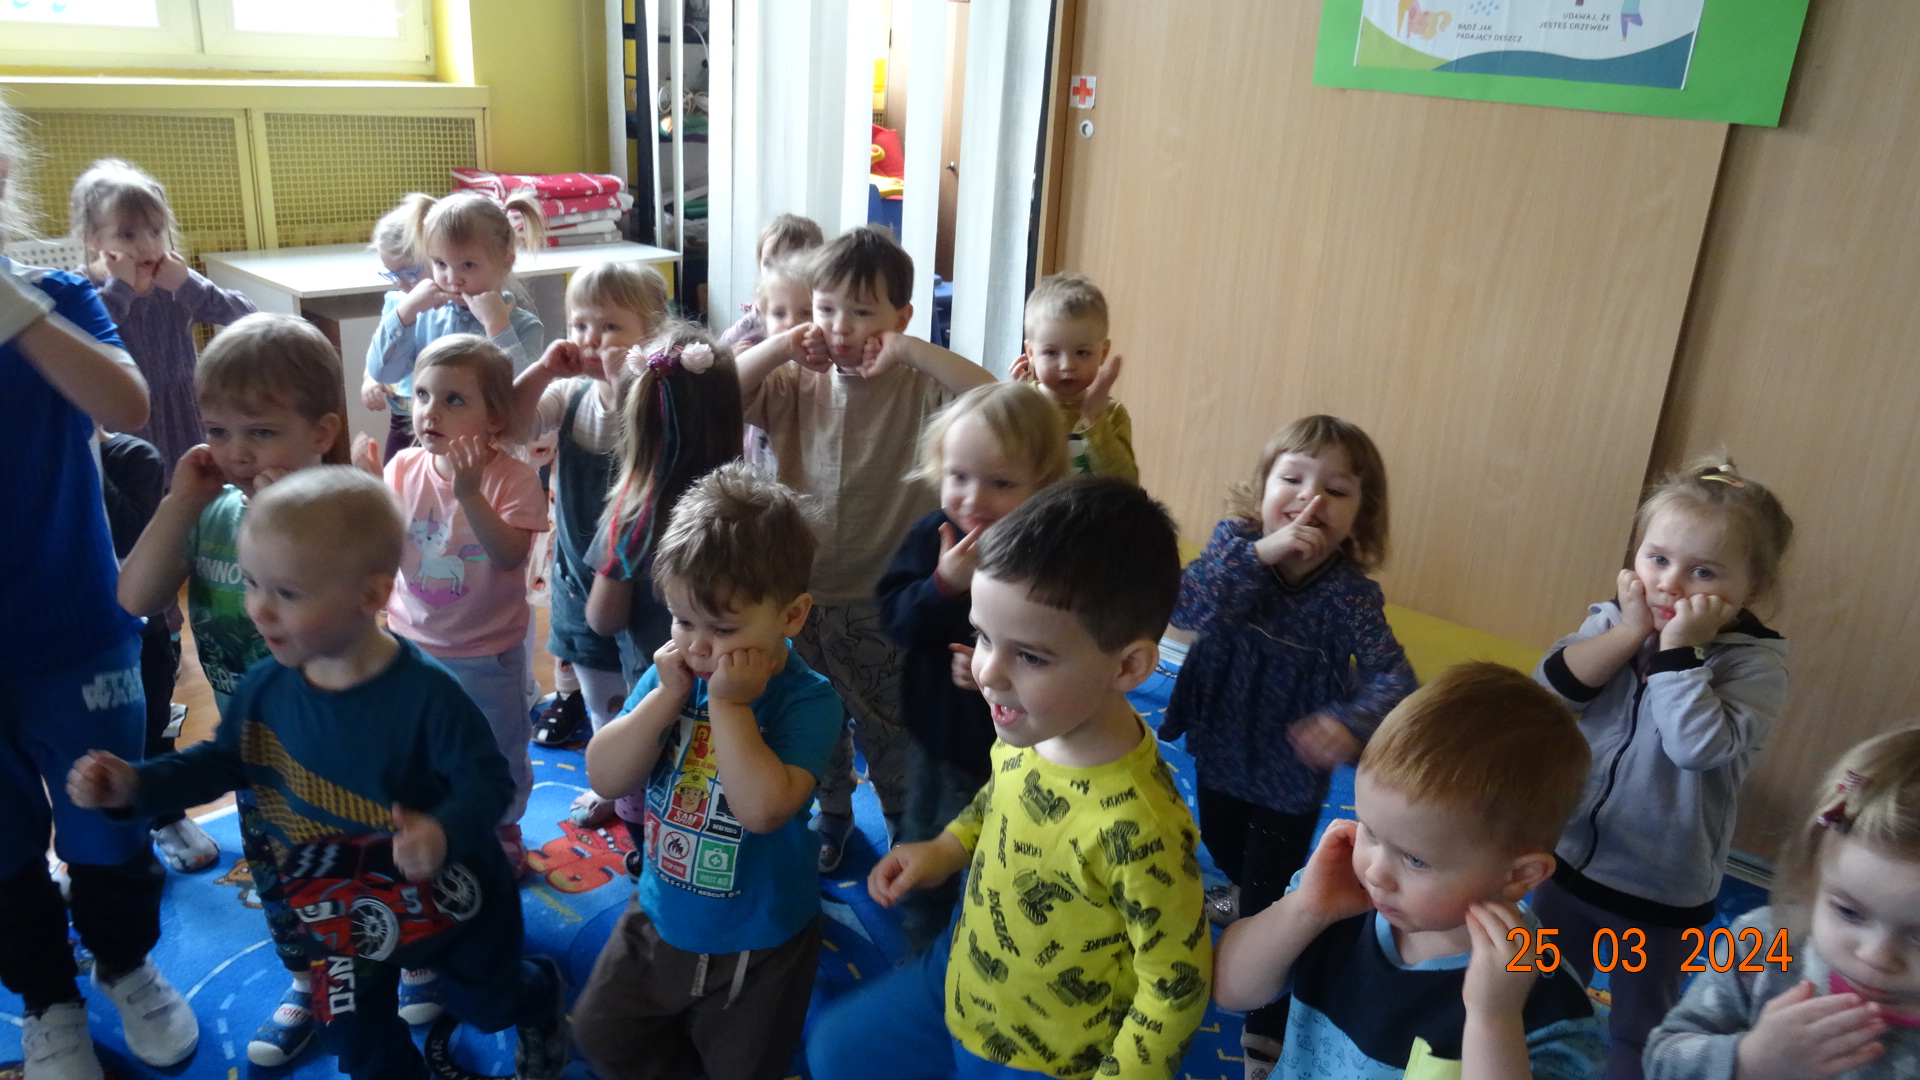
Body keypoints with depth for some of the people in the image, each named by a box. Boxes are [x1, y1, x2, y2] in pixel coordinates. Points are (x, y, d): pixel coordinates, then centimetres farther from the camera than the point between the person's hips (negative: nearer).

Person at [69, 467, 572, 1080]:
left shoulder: (426, 694, -32)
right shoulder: (265, 687, -15)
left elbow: (486, 779, -28)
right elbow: (224, 762, 2)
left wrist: (446, 833, -47)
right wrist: (136, 785, -12)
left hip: (446, 897, -4)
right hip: (337, 910, 4)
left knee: (487, 1003, 24)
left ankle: (543, 995, 59)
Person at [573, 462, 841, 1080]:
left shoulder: (808, 701, -25)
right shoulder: (673, 674, -11)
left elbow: (764, 809, -38)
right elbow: (605, 778, -15)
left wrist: (729, 704, -35)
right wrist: (668, 696, -26)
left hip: (756, 949, -4)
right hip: (659, 919, 5)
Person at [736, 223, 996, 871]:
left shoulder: (919, 389, -14)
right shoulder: (796, 383, -3)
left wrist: (912, 351, -31)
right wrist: (781, 348, -21)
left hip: (885, 602, -3)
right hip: (802, 591, 3)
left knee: (890, 729, 16)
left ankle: (904, 819, 41)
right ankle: (830, 813, 47)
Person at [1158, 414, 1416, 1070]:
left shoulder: (1350, 595, -25)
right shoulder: (1236, 540, -18)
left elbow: (1391, 677, -32)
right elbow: (1187, 607, -32)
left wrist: (1349, 722, -53)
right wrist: (1259, 554, -44)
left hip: (1290, 776, -4)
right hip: (1220, 750, 4)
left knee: (1268, 904, 6)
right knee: (1223, 849, 32)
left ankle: (1270, 1032, 29)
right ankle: (1248, 896, 68)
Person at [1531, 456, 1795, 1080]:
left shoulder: (1757, 663, -17)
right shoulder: (1613, 621, -7)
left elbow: (1698, 745, -31)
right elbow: (1549, 690, -20)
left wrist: (1678, 647, -30)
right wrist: (1630, 631, -24)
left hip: (1662, 891, -3)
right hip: (1571, 857, 4)